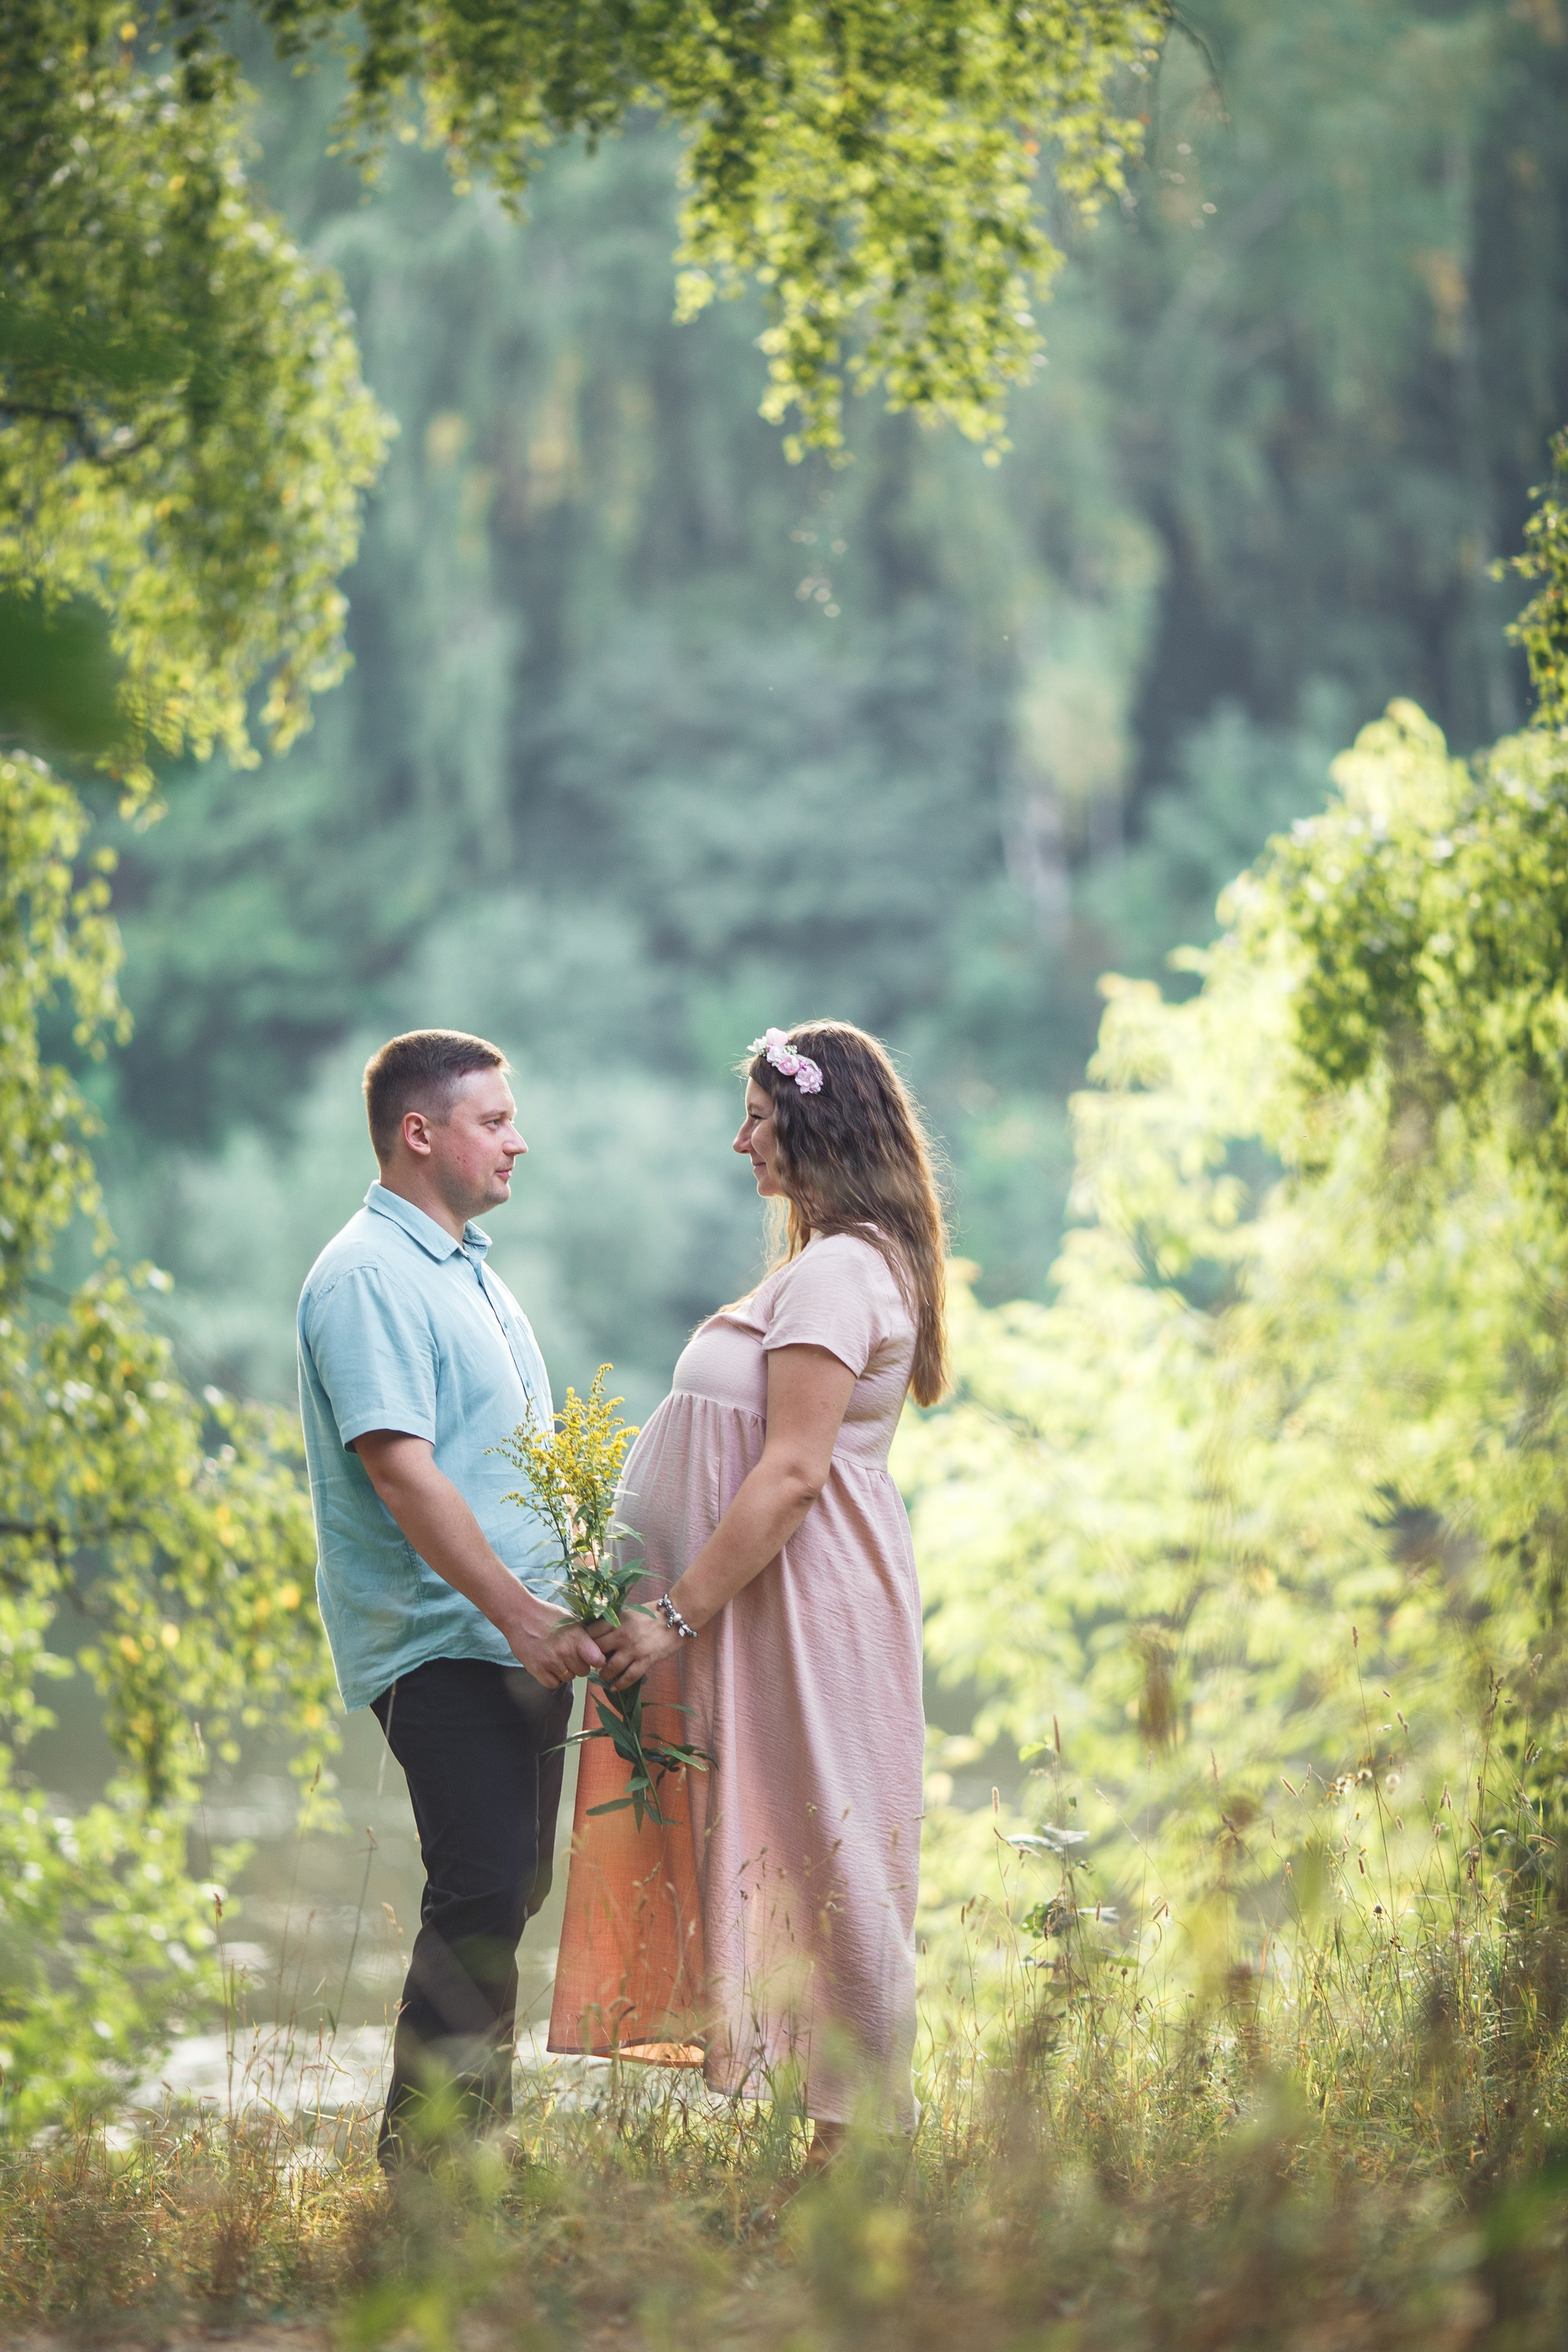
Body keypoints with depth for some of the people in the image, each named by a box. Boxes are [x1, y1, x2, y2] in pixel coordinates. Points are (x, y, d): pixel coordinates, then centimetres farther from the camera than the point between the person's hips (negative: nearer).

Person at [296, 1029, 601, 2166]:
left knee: (511, 1890, 10)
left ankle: (480, 2142, 17)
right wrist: (519, 1612, -24)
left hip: (522, 1640, 10)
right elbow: (401, 1471, -21)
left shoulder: (472, 1272, 20)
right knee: (483, 1893, -15)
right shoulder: (368, 1276, -12)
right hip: (441, 1642, -10)